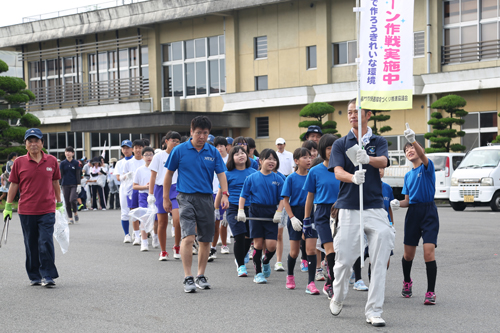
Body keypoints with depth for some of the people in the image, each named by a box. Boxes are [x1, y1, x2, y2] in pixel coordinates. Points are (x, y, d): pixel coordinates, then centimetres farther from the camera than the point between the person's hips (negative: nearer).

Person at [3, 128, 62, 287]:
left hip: (47, 210, -1)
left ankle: (48, 276, 0)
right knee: (31, 245, 8)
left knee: (46, 243, -8)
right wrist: (8, 206, 6)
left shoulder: (51, 161, 3)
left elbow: (55, 183, 12)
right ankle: (35, 277, 20)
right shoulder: (19, 162, 1)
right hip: (26, 211, 1)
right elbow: (14, 185, 6)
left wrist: (59, 204, 16)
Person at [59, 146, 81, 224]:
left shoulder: (76, 163, 1)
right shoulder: (62, 163, 5)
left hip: (74, 185, -2)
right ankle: (70, 218, 11)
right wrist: (59, 185, 0)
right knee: (67, 202, 2)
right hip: (65, 185, 2)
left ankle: (75, 213, 8)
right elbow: (61, 175, 5)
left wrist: (79, 185, -8)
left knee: (72, 199, -18)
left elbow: (78, 175, 0)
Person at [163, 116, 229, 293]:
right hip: (186, 197, -3)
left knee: (206, 240, 8)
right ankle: (188, 278, -12)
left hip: (206, 198, 3)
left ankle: (201, 276, 22)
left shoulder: (213, 152, 6)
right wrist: (166, 198, 6)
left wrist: (225, 194, -12)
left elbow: (221, 174, 4)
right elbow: (169, 174, 6)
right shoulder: (179, 150, -1)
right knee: (188, 237, -17)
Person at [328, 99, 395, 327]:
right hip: (349, 208, 0)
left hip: (375, 208, 0)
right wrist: (353, 177, -32)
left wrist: (367, 158, -37)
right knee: (344, 259, 1)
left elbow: (383, 162, -13)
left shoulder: (379, 142, 8)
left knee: (379, 261, -7)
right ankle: (337, 298, 29)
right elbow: (338, 172, -8)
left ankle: (373, 311, 1)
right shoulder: (341, 144, 7)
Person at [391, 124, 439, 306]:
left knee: (429, 252, -13)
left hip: (429, 212, -5)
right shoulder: (408, 175, 14)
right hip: (413, 212, 5)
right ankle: (407, 282, 35)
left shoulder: (427, 167, -2)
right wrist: (398, 203, -5)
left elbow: (423, 155, -27)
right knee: (408, 254, 7)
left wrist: (413, 140, -45)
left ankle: (431, 292, -7)